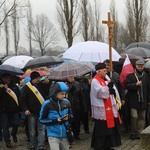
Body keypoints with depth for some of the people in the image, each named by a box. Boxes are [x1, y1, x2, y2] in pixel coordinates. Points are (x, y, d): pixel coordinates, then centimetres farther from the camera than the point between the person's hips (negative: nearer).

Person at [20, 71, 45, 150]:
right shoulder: (26, 87, -5)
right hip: (32, 112, -3)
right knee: (32, 130, 8)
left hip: (41, 111, 3)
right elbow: (22, 99, -8)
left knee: (41, 129, -2)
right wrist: (25, 109, -17)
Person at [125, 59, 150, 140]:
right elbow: (127, 86, -7)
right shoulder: (131, 75, -1)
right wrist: (135, 84, -19)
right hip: (134, 100, -4)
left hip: (143, 100, 4)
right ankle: (133, 133, 5)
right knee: (134, 116, -9)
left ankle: (139, 133, 16)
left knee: (142, 117, 7)